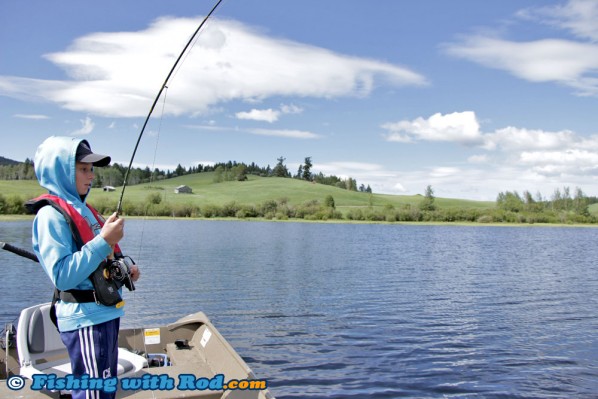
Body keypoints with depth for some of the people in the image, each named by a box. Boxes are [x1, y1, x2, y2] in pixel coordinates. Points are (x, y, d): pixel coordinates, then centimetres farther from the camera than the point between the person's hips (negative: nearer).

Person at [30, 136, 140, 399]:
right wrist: (104, 240, -26)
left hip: (105, 312, 9)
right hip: (86, 318, -9)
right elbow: (62, 276, -24)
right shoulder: (51, 214, -15)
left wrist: (124, 269, 5)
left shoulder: (82, 209, 13)